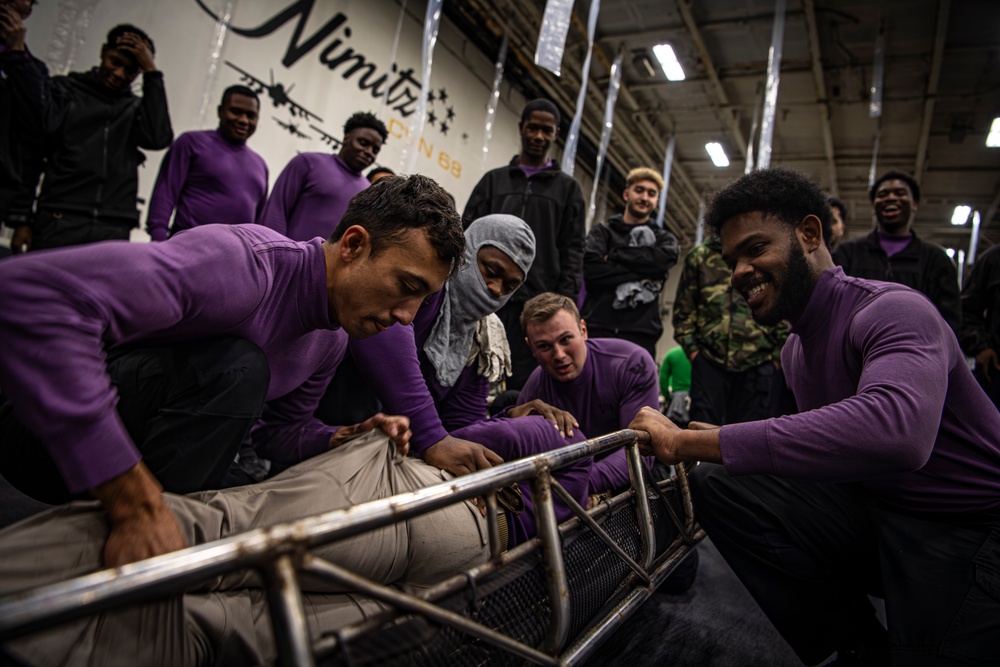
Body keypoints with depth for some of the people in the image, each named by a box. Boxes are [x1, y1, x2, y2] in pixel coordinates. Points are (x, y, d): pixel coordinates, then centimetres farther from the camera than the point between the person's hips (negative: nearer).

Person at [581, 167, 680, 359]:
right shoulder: (602, 231, 14)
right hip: (597, 327, -1)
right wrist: (642, 274, -9)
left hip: (640, 333, 1)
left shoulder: (664, 239, 19)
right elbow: (591, 268, -6)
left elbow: (663, 260, -6)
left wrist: (614, 255, -2)